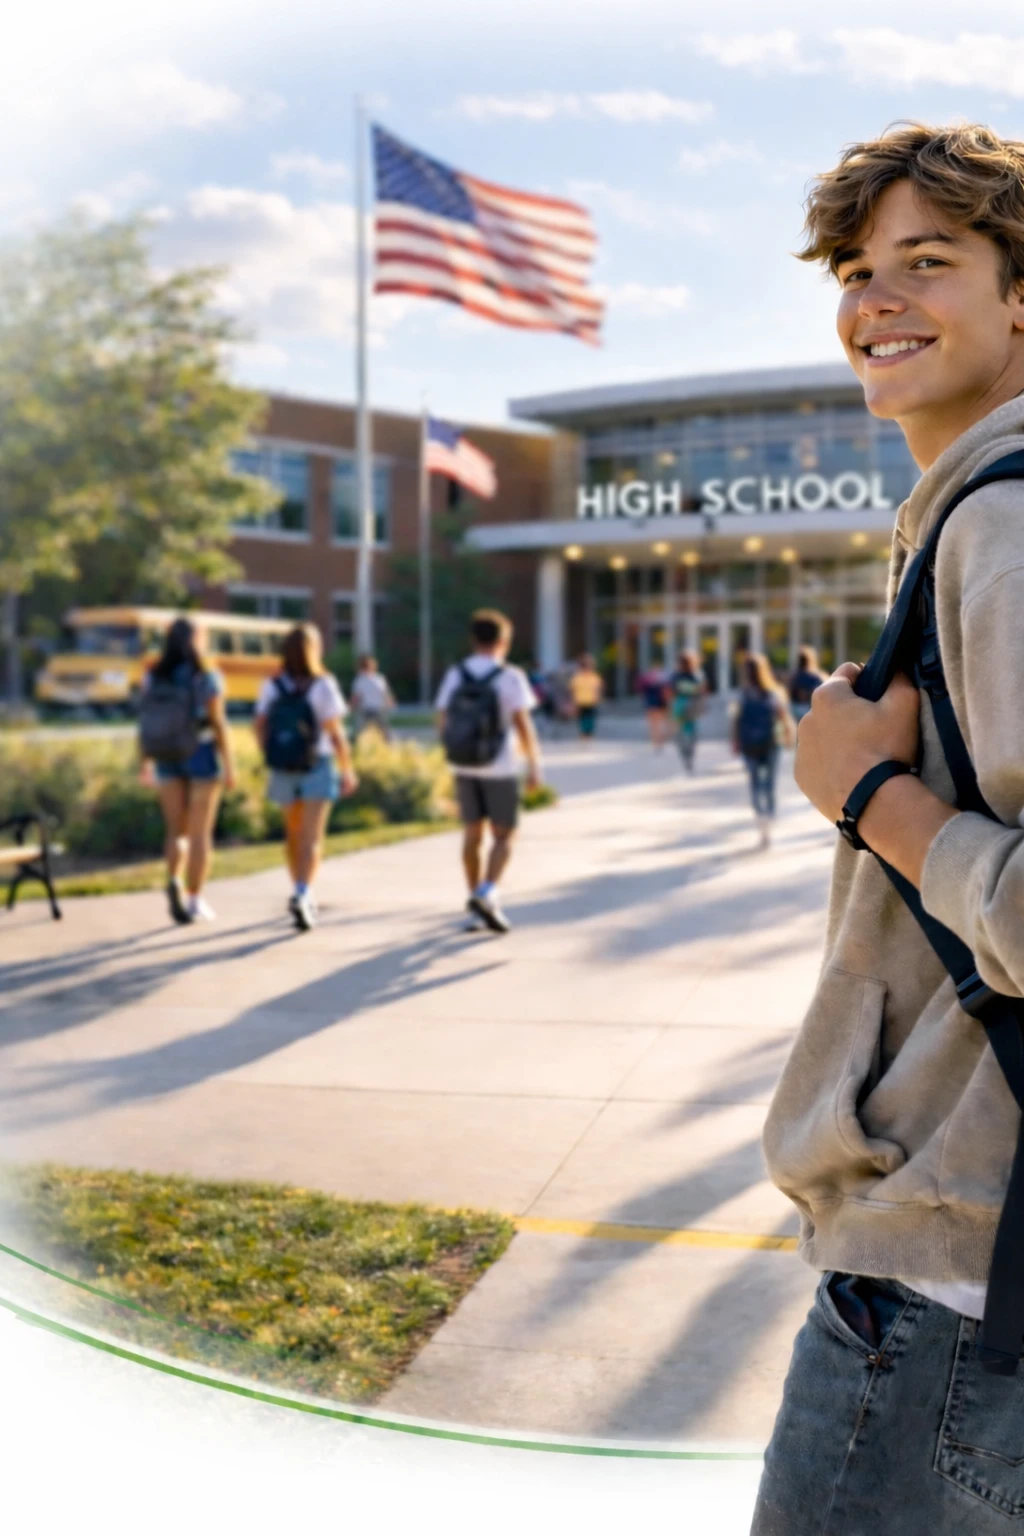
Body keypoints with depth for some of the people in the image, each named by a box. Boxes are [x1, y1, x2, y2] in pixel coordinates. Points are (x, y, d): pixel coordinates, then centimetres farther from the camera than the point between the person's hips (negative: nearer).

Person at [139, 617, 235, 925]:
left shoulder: (153, 677, 1)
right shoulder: (206, 677, -11)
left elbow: (146, 722, 2)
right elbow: (218, 723, -14)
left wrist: (146, 763, 10)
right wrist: (229, 766, -9)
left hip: (168, 759, 4)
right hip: (202, 757, -3)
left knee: (175, 831, 11)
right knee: (200, 832, 4)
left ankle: (174, 881, -15)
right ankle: (195, 901, 5)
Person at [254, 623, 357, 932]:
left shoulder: (272, 686, -3)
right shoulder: (322, 686, -14)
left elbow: (260, 726, 1)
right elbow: (336, 733, -14)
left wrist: (271, 758, 16)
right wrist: (348, 770, -3)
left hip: (284, 770, 4)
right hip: (317, 769, -4)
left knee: (294, 834, 20)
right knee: (312, 838, -6)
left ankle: (302, 894, 31)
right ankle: (301, 896, -23)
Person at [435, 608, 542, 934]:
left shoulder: (454, 676, 1)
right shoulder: (509, 677, -11)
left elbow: (443, 725, 4)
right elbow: (523, 725, -16)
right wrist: (534, 766, -10)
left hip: (463, 767, 4)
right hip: (499, 769, -4)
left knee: (473, 835, 12)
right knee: (503, 837, 6)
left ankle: (477, 909, 15)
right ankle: (486, 894, -15)